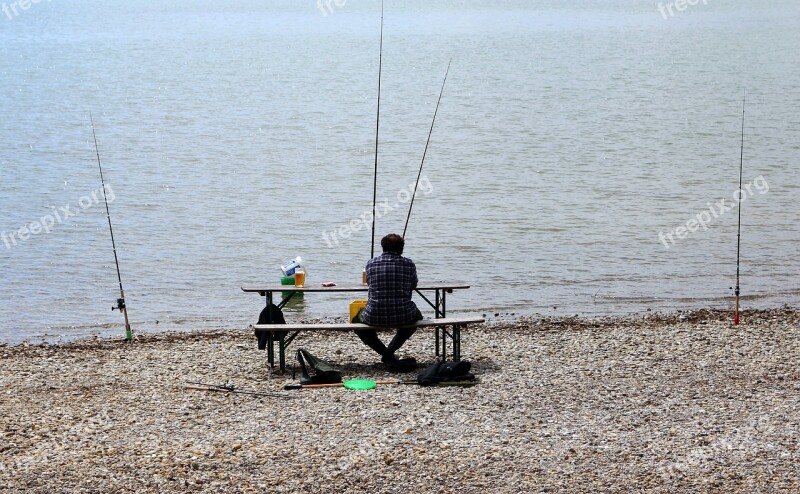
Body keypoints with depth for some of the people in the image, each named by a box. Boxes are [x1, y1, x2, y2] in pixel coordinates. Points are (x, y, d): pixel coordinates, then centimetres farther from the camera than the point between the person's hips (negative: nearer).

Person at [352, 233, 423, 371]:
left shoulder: (371, 263, 3)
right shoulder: (408, 264, 1)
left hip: (375, 317, -1)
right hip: (403, 316, 1)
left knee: (356, 320, 33)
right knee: (416, 316, 37)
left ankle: (388, 356, 13)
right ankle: (391, 350, 22)